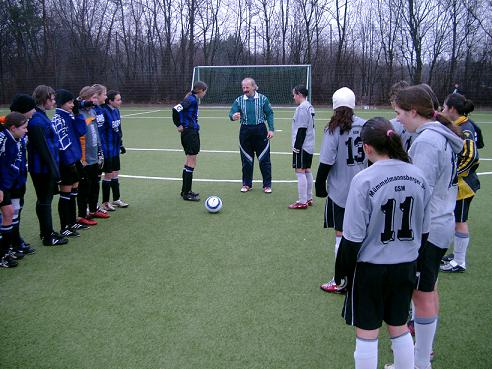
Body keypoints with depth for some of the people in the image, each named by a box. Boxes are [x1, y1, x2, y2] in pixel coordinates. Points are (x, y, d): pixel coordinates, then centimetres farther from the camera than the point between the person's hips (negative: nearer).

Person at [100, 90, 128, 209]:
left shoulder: (116, 111, 6)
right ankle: (105, 203, 15)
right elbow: (100, 132, -21)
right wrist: (103, 150, -22)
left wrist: (121, 144, 19)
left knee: (115, 174, 16)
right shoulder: (104, 112, -19)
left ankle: (116, 199, 28)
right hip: (108, 149, -8)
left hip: (115, 148, 8)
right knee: (108, 175, 2)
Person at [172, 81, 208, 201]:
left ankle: (186, 191, 24)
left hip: (193, 132, 10)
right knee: (191, 163, -4)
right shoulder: (191, 99, -15)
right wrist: (179, 125, -15)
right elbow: (176, 109, -26)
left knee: (189, 161, 15)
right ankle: (186, 193, 3)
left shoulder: (193, 99, 12)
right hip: (189, 133, -10)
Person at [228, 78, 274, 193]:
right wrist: (233, 116, -30)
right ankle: (247, 184, 21)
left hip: (260, 131, -2)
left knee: (264, 159, 1)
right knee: (246, 159, 8)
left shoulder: (263, 99, -1)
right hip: (245, 131, 2)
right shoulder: (239, 100, 2)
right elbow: (232, 113, -6)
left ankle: (267, 185, 11)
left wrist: (271, 129, -7)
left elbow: (269, 114, 0)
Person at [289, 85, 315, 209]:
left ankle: (302, 201, -3)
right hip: (309, 145, 10)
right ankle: (308, 198, 21)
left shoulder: (302, 108, -17)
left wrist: (296, 147, -16)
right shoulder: (310, 107, 13)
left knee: (300, 172, -5)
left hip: (301, 146, -10)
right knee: (307, 171, 14)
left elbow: (301, 130, -20)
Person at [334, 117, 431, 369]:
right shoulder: (418, 176, -3)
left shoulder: (364, 180, -20)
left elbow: (353, 237, -16)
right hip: (406, 266, 6)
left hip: (370, 267, -5)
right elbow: (424, 229, 7)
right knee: (399, 327, 22)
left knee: (366, 333, 9)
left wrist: (342, 272, -3)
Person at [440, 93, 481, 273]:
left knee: (459, 221, 1)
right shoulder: (458, 126, 8)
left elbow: (470, 156, -27)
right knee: (456, 220, 18)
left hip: (463, 184, -9)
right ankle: (457, 254, 33)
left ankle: (460, 263, 12)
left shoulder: (465, 129, -20)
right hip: (455, 184, 9)